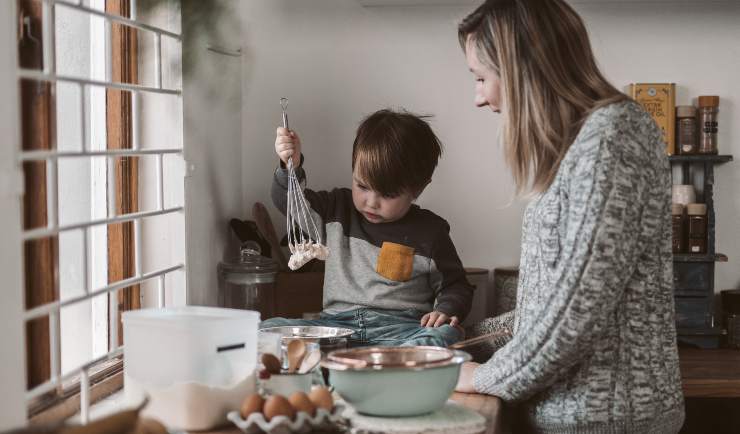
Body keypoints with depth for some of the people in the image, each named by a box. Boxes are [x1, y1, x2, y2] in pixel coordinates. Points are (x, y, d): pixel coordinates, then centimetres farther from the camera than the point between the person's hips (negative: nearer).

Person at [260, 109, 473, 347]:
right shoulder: (339, 209, 11)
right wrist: (291, 166, -9)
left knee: (445, 335, -36)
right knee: (267, 329, -19)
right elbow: (287, 201, 10)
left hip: (400, 329, -2)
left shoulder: (429, 233, 4)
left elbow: (454, 285, 11)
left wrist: (445, 311, -10)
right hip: (337, 324, 2)